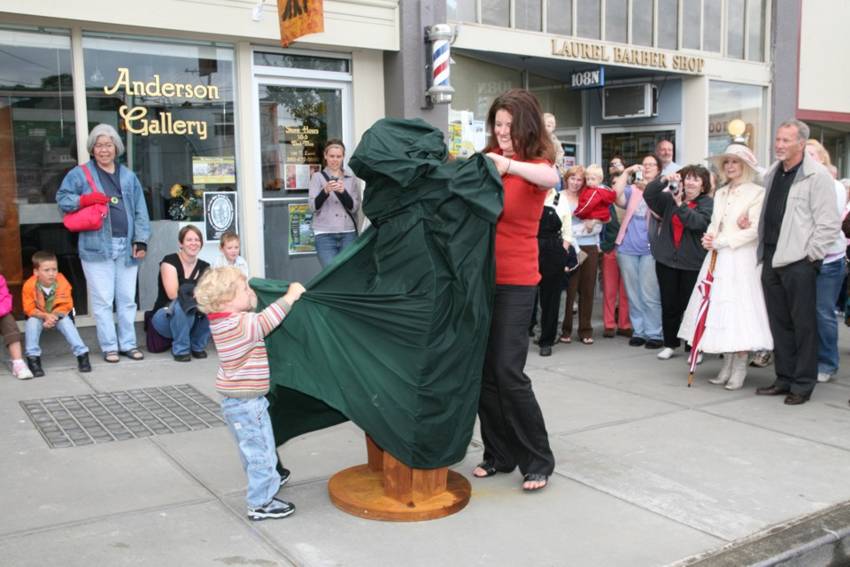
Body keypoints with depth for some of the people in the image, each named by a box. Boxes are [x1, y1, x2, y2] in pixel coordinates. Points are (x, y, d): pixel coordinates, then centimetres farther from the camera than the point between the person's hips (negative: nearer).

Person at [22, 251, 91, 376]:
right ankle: (33, 358, -20)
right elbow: (29, 309, -20)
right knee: (32, 321, -29)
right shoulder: (29, 286, -25)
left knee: (66, 321, -28)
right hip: (38, 316, 0)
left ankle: (82, 354, -22)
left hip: (59, 315, 0)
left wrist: (54, 317, -33)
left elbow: (66, 306, -17)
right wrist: (46, 316, -36)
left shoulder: (62, 283, -23)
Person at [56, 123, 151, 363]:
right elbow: (62, 199, 2)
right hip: (97, 246, -3)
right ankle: (109, 346, 9)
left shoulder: (128, 176, 13)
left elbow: (140, 211, 9)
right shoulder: (80, 173, 5)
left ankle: (128, 344, 18)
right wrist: (86, 199, -14)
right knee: (103, 300, 0)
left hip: (126, 246, 3)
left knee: (127, 299, 8)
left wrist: (141, 240, 1)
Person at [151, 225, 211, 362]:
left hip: (194, 318, 4)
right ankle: (180, 349, -16)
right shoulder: (169, 261, -11)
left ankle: (197, 346, -1)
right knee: (182, 303, -34)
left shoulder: (204, 267, 3)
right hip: (165, 317, -4)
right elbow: (173, 294, -23)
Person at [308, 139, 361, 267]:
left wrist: (343, 191, -12)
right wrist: (325, 191, -19)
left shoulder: (351, 179, 13)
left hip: (348, 233, 2)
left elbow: (355, 207, 5)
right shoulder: (318, 177, 7)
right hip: (325, 234, -2)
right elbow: (313, 206, -2)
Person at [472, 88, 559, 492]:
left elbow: (551, 178, -28)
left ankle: (538, 461, 8)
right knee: (483, 371, 8)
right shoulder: (485, 159, 9)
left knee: (508, 372, -9)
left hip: (515, 282, -5)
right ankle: (499, 454, 23)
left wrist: (508, 164, -43)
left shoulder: (536, 165, -4)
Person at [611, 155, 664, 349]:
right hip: (628, 248, 3)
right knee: (633, 295, 8)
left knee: (649, 295, -8)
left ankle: (654, 333, -1)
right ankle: (638, 331, 16)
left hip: (650, 249, -3)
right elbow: (617, 197, -6)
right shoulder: (632, 189, 14)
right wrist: (626, 172, -6)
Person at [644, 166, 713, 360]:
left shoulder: (708, 203, -2)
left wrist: (681, 204, -24)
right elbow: (648, 195, -4)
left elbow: (699, 222, -18)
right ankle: (670, 344, 22)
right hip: (666, 260, 3)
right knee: (669, 305, 9)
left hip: (693, 263, -3)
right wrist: (663, 180, -19)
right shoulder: (670, 199, 8)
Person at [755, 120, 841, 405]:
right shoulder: (772, 174, 15)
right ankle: (784, 378, 23)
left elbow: (828, 223, -10)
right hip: (771, 259, 7)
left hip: (798, 261, -7)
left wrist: (810, 255, -11)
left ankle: (803, 384, 9)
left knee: (803, 324, 0)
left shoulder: (817, 175, -8)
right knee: (779, 322, 12)